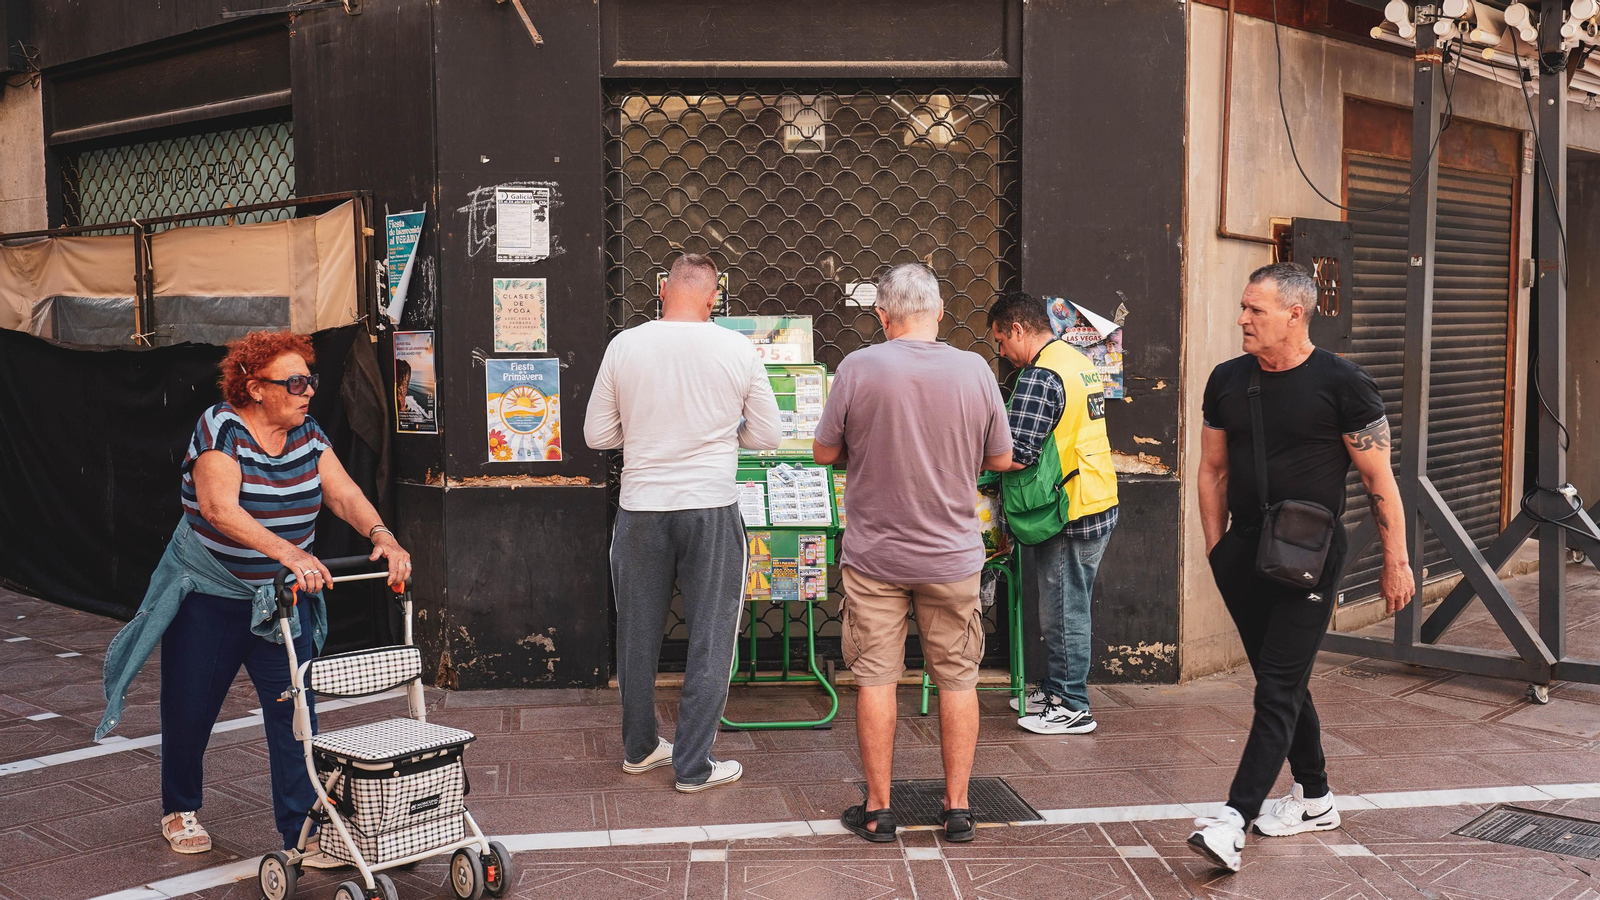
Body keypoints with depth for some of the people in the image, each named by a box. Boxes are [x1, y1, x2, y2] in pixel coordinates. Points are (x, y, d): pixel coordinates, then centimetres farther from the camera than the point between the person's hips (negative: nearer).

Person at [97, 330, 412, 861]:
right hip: (207, 595, -4)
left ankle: (301, 831, 1)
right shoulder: (221, 429, -20)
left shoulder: (307, 435, -2)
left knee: (294, 710, -5)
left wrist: (381, 536, -32)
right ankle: (180, 811, 35)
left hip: (281, 597, 4)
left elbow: (344, 493, -12)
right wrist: (287, 552, -47)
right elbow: (219, 508, -34)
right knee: (191, 709, 10)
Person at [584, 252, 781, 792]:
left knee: (638, 634, 17)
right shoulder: (738, 350, -6)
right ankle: (694, 766, 13)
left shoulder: (624, 347, -3)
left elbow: (597, 435, 3)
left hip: (641, 509, 2)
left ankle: (639, 748, 32)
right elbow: (768, 436, 1)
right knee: (710, 638, 8)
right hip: (711, 506, -2)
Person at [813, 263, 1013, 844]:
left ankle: (878, 810, 15)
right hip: (953, 556, 1)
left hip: (874, 556, -1)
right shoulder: (974, 370, -6)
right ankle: (957, 808, 19)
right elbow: (1000, 459, 4)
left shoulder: (859, 368, -11)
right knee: (957, 679, 12)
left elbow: (824, 453, -3)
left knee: (875, 678, 7)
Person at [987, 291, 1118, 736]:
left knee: (1063, 611, 0)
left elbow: (1016, 456, -23)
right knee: (1066, 606, 18)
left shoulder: (1039, 376, -18)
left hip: (1069, 515, -10)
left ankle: (1071, 707, 9)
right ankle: (1055, 690, 29)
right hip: (1096, 503, 10)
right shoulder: (1079, 362, 13)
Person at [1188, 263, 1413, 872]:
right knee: (1283, 680, 16)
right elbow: (1213, 470, 15)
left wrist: (1396, 562, -4)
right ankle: (1314, 800, 32)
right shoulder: (1228, 381, 6)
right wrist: (1216, 549, 11)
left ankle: (1235, 820, -14)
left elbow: (1380, 482, -5)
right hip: (1244, 552, 6)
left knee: (1278, 689, -9)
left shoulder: (1342, 383, -9)